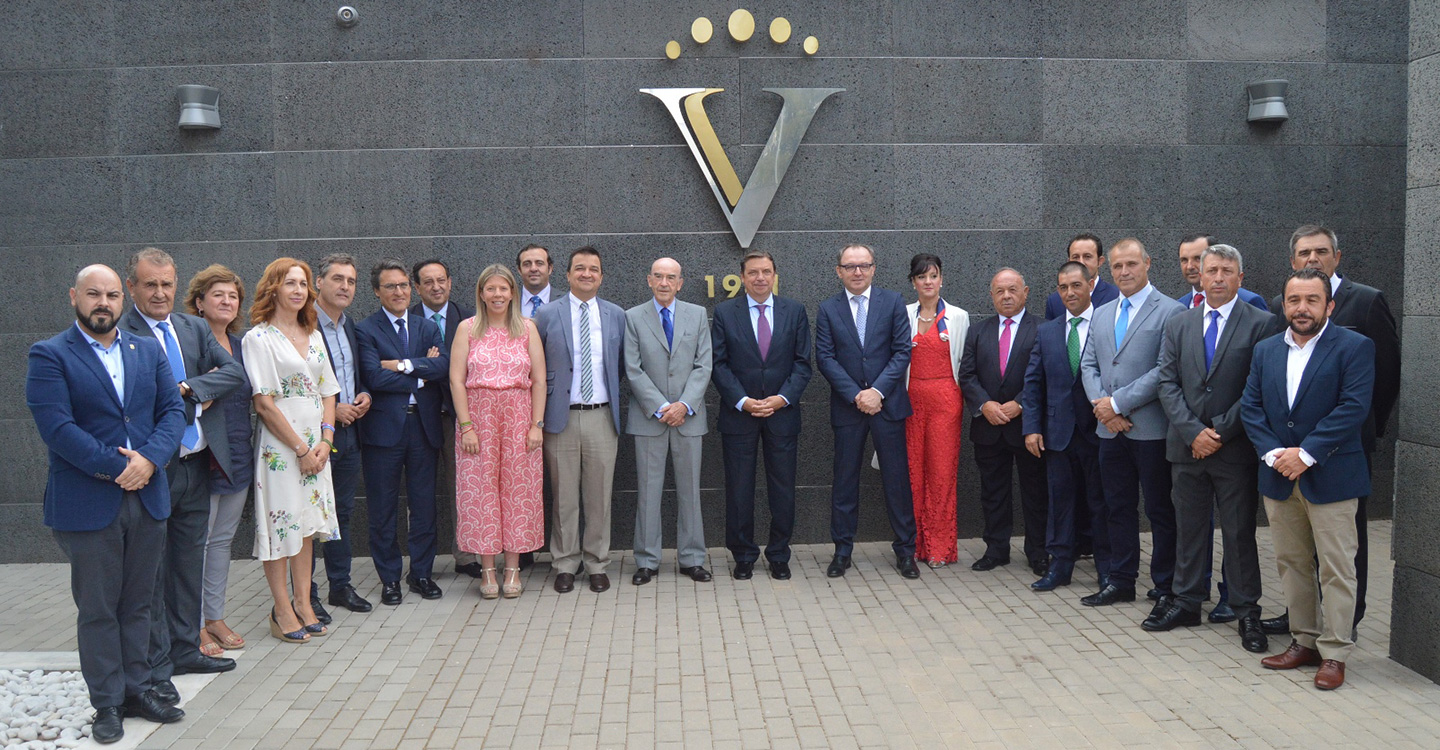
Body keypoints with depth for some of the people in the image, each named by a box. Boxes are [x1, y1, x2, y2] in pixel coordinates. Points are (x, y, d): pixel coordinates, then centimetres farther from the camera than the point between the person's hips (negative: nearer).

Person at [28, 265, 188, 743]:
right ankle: (107, 704, 16)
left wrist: (148, 460, -13)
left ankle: (137, 689, 25)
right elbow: (57, 428, -14)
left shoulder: (149, 351, 11)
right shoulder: (50, 356, -4)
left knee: (139, 604, 13)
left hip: (147, 497, 4)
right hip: (87, 503, -4)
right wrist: (115, 468, -17)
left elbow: (173, 411, 4)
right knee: (97, 609, 6)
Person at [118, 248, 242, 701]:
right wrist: (199, 389, -14)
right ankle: (154, 667, 12)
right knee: (151, 569, 3)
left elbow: (234, 373, 0)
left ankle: (185, 650, 30)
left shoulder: (194, 328, 10)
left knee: (189, 561, 16)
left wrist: (188, 387, -14)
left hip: (195, 464, 7)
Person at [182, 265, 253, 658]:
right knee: (198, 540, 0)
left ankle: (216, 617, 24)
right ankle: (195, 626, 10)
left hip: (238, 459, 7)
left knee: (223, 539, 14)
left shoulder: (241, 346, 13)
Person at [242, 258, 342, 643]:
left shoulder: (314, 336, 13)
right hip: (279, 445, -6)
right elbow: (265, 403, -12)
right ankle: (282, 611, 8)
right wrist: (301, 449, -12)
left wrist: (325, 440, -2)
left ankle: (303, 604, 18)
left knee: (306, 524, 10)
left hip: (316, 443, 6)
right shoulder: (258, 338, -7)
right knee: (280, 524, -1)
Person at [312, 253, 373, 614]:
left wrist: (364, 395, 4)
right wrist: (331, 409, -17)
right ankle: (305, 596, 10)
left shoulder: (351, 327, 14)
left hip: (349, 433, 8)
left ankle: (341, 585, 26)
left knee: (343, 514, 15)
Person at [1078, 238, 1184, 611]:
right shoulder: (1101, 314, 15)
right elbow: (1088, 366, 12)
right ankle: (1120, 581, 23)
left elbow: (1165, 371, -14)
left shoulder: (1170, 311, -6)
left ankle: (1166, 587, 14)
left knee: (1161, 511, 3)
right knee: (1118, 507, 13)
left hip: (1152, 429, -6)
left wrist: (1117, 403, -15)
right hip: (1111, 429, 6)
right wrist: (1102, 407, -5)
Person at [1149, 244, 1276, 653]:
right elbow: (1168, 383, 3)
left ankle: (1246, 612, 15)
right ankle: (1186, 603, 23)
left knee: (1239, 533, 4)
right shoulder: (1178, 325, 9)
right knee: (1189, 528, 12)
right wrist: (1194, 432, -9)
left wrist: (1220, 432, -13)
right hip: (1186, 447, 4)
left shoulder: (1260, 324, -3)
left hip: (1235, 448, -4)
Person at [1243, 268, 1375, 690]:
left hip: (1330, 477, -5)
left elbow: (1354, 408, -15)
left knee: (1336, 569, 0)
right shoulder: (1266, 350, 10)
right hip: (1279, 477, 5)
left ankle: (1334, 654, 9)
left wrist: (1305, 454, -18)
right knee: (1291, 564, 12)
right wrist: (1273, 453, -9)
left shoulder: (1354, 347, -6)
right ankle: (1304, 642, 24)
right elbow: (1250, 407, 6)